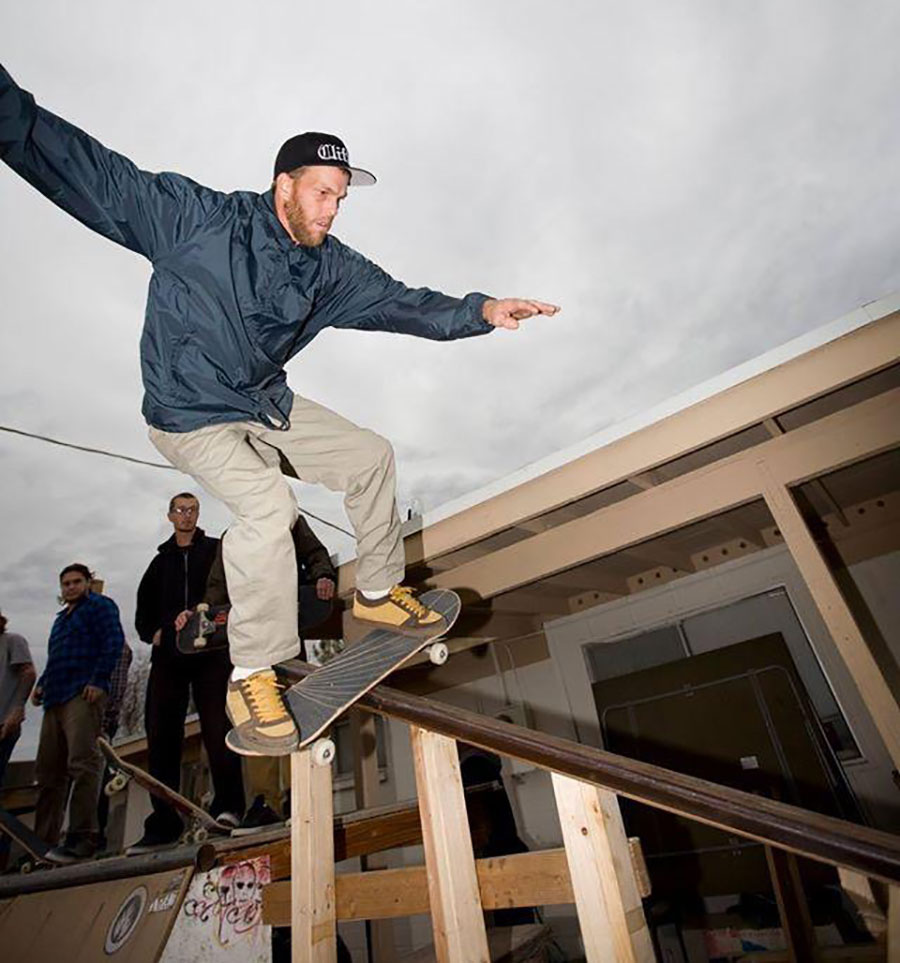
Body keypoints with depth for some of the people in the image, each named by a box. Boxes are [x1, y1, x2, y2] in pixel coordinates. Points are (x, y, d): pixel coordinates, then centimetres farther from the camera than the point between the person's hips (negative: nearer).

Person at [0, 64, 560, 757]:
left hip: (269, 404, 7)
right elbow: (94, 174, -18)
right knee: (268, 504, -32)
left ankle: (378, 593, 21)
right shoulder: (197, 218, -15)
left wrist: (480, 311, -13)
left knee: (370, 457, 6)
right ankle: (251, 674, -11)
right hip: (191, 414, -7)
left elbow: (400, 302, -2)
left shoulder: (331, 268, 0)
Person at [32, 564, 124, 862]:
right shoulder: (61, 618, 29)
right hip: (55, 699, 9)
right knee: (48, 771, 10)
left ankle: (82, 840, -13)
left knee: (82, 764, -13)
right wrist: (42, 684, 12)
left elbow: (114, 642, -9)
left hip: (83, 695, -9)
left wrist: (98, 680, -18)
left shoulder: (99, 606, 4)